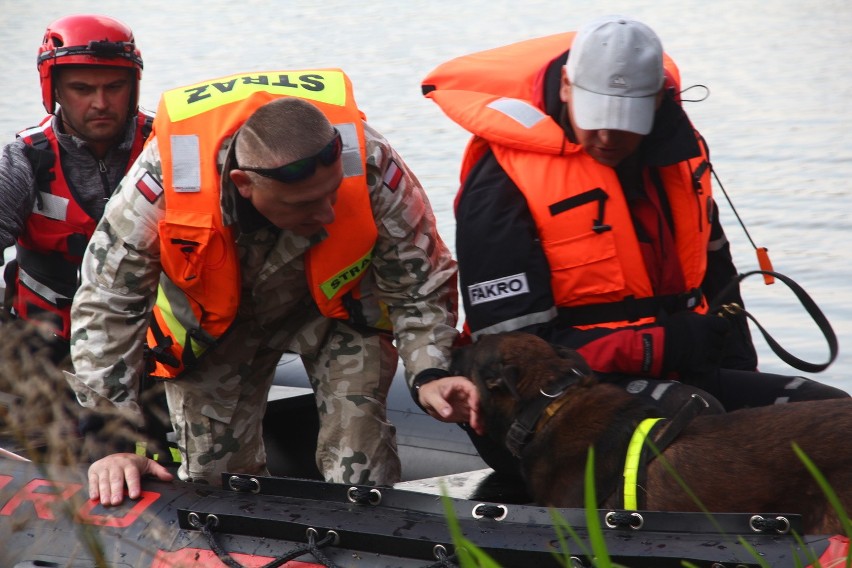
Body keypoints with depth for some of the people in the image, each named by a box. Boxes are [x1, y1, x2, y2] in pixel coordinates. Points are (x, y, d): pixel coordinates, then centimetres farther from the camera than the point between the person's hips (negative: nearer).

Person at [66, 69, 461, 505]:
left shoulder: (370, 165, -36)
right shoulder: (166, 177, -38)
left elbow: (420, 286, -21)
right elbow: (105, 309, -29)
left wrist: (430, 377, -36)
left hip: (335, 302, 0)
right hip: (213, 319, 0)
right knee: (214, 475, 2)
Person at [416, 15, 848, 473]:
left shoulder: (677, 146, 7)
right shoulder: (502, 182, -14)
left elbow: (714, 272, 24)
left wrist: (740, 372, 13)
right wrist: (660, 348, -23)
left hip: (679, 374, 7)